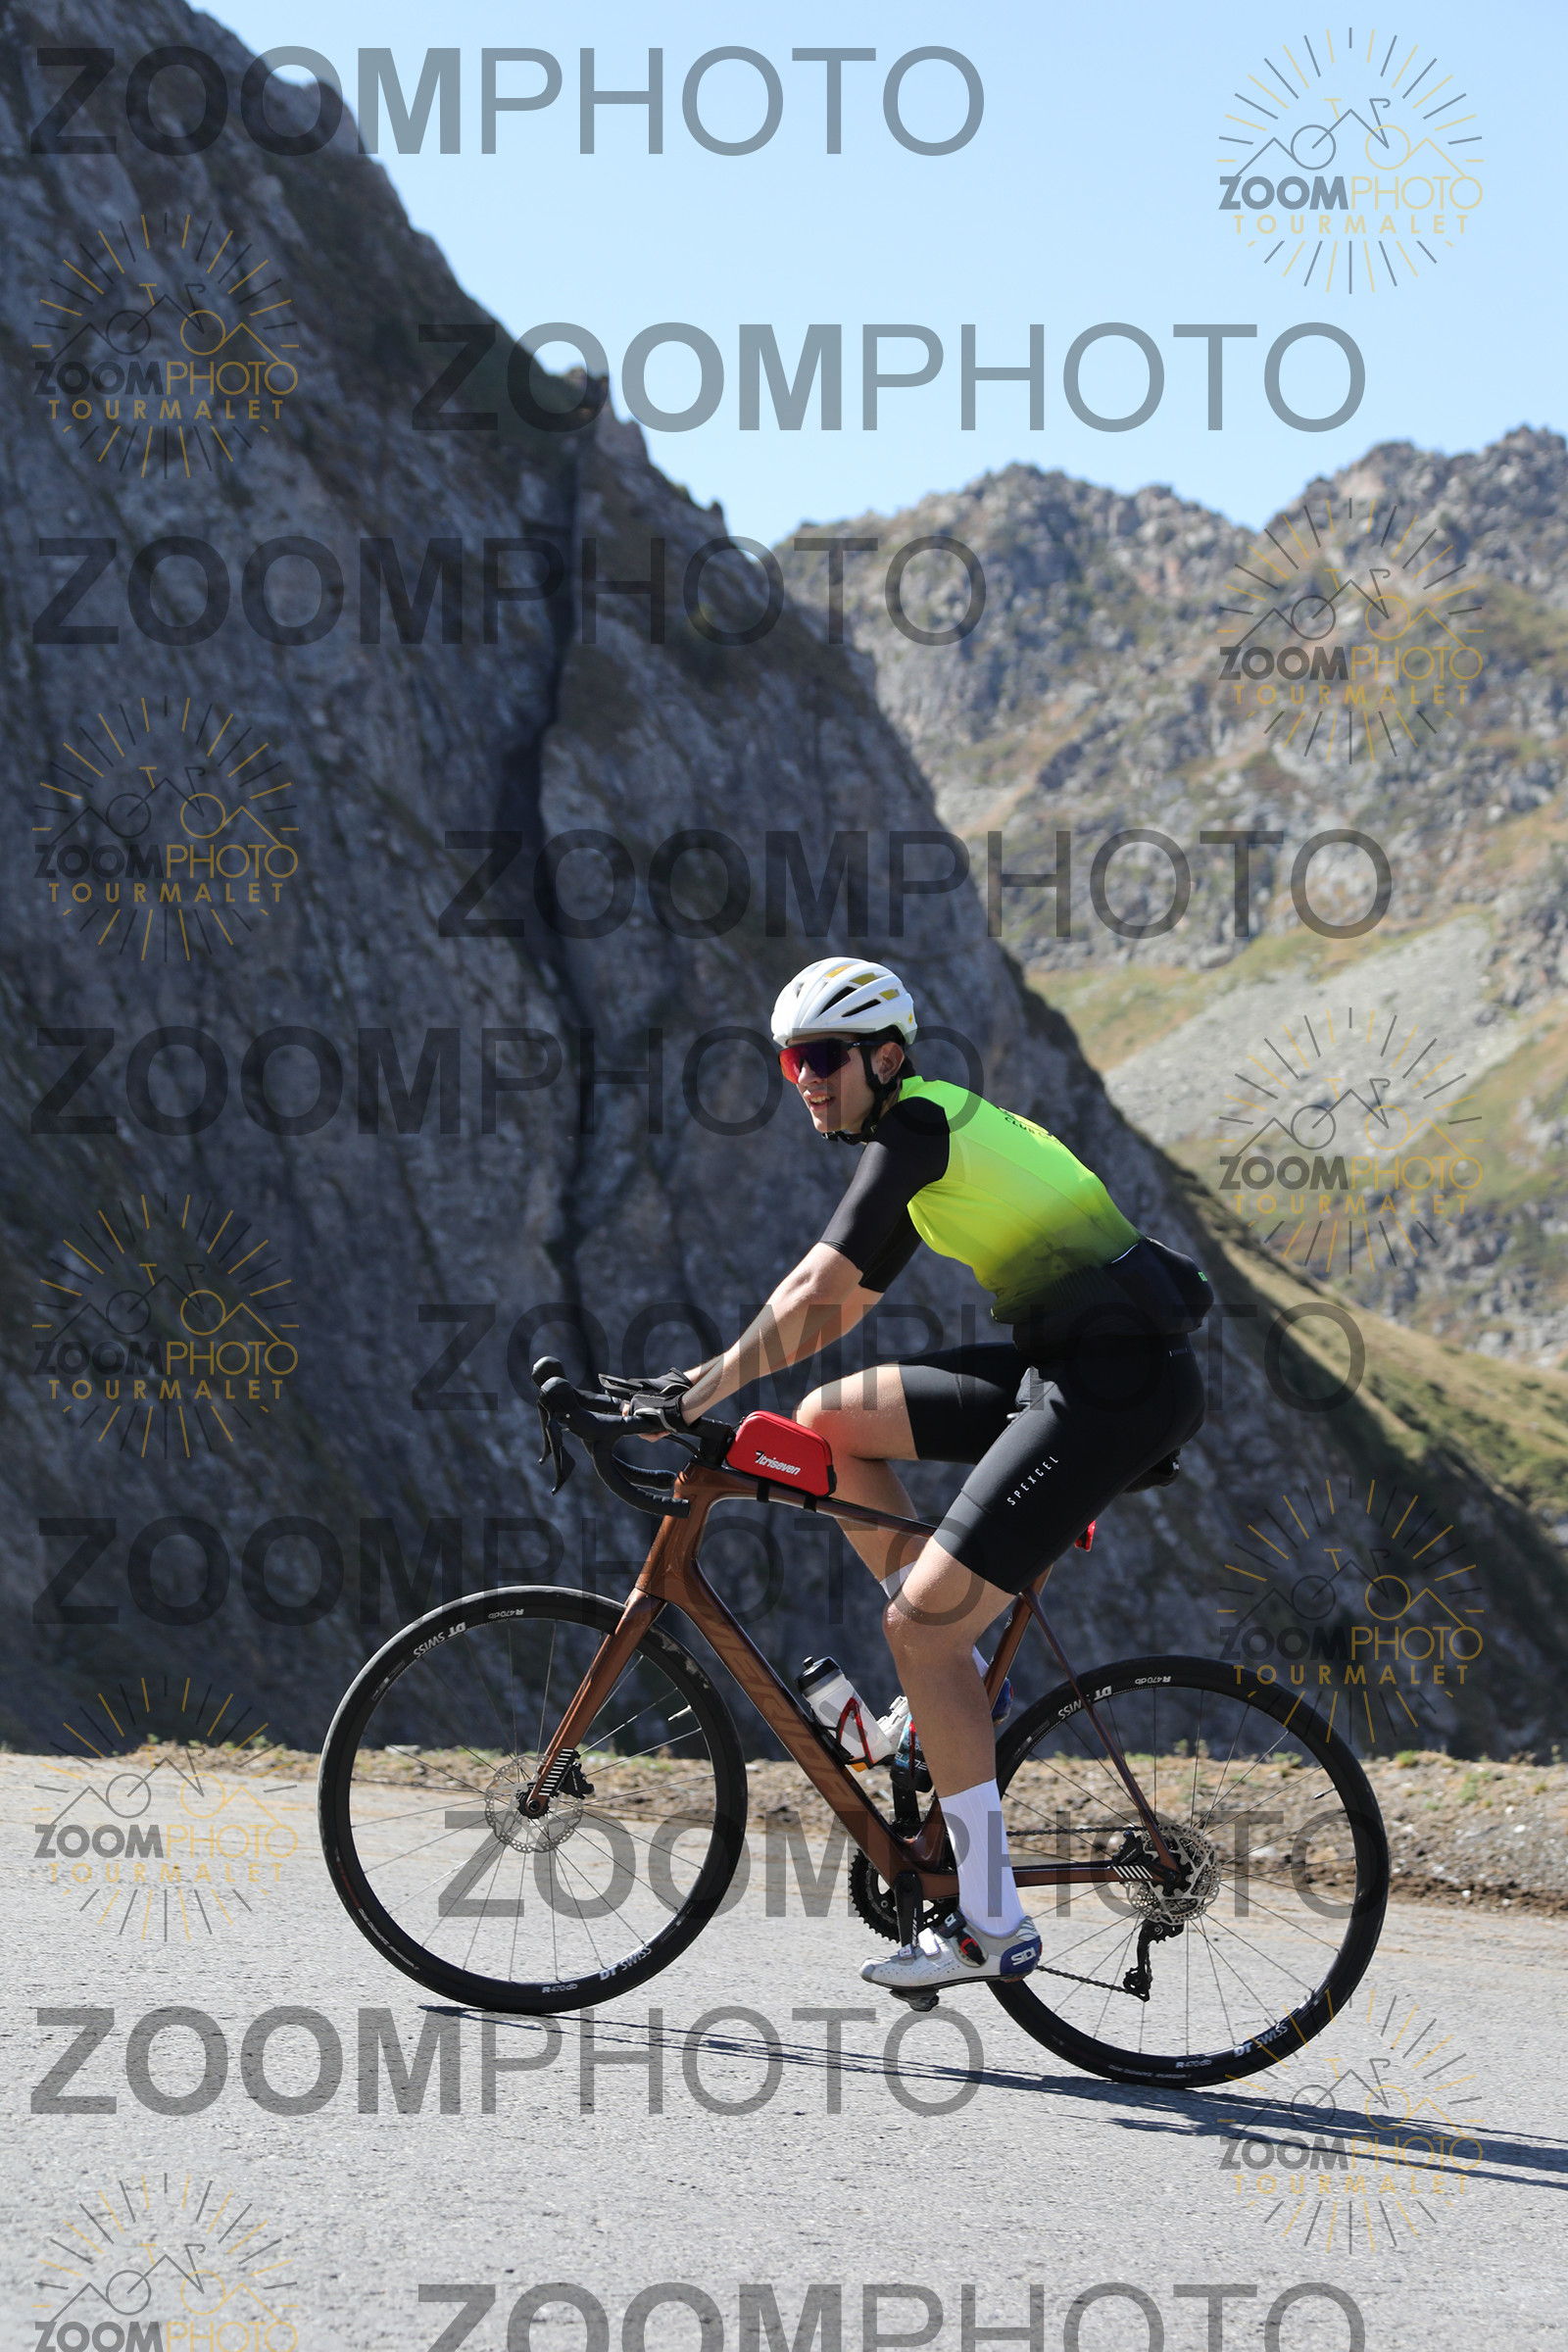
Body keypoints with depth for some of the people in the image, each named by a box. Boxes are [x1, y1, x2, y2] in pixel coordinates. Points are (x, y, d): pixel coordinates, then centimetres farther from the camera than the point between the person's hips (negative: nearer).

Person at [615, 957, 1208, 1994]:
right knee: (830, 1419, 12)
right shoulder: (923, 1142, 19)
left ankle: (993, 1926, -6)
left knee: (918, 1626, -11)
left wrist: (700, 1396, -10)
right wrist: (706, 1375, 19)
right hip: (1065, 1364, 10)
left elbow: (814, 1293, -16)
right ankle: (959, 1675, 15)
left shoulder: (918, 1126, -11)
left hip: (1119, 1387, -10)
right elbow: (844, 1307, 25)